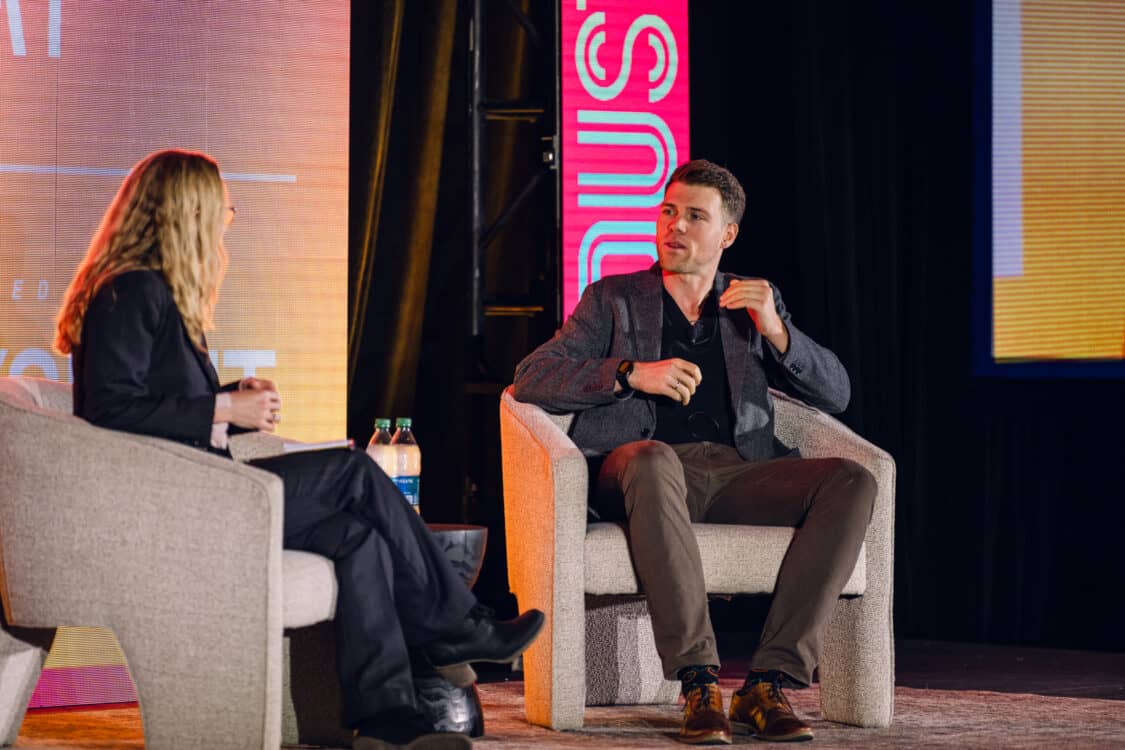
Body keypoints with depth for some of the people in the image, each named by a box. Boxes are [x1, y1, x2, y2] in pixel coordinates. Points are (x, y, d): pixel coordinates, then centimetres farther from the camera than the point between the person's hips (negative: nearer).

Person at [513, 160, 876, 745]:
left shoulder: (754, 302, 25)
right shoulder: (613, 299, 19)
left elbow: (835, 394, 16)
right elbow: (530, 378, 6)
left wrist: (774, 330, -2)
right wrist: (634, 372, -9)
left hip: (737, 471, 3)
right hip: (643, 475, -3)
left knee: (851, 482, -26)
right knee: (652, 460, -41)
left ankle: (768, 683, -32)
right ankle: (698, 685, -41)